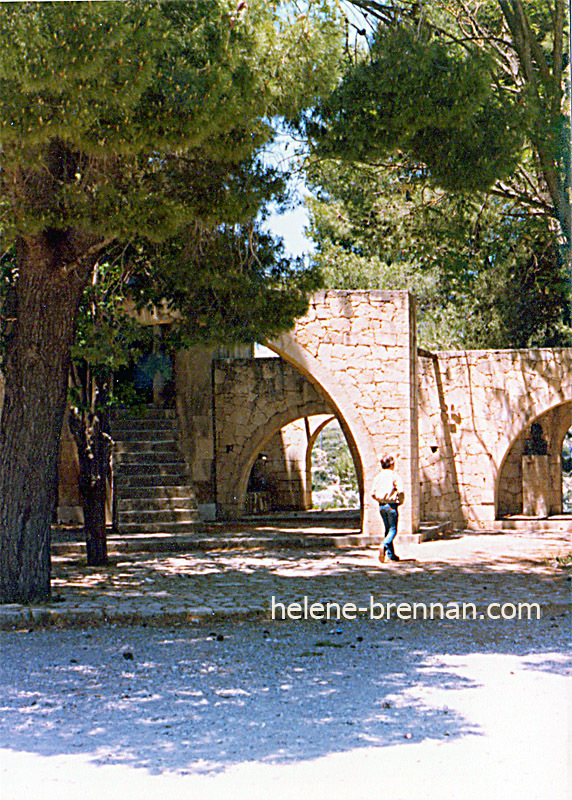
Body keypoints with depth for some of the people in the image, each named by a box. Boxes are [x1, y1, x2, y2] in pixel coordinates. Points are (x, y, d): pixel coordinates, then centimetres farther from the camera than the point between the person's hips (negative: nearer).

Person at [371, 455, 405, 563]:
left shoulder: (378, 477, 7)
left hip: (381, 506, 6)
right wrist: (400, 501, -1)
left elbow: (373, 494, 6)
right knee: (393, 529, -1)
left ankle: (391, 554, 14)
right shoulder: (394, 475, -9)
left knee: (388, 529, 14)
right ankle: (384, 545, -27)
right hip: (391, 505, -6)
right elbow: (400, 491, -18)